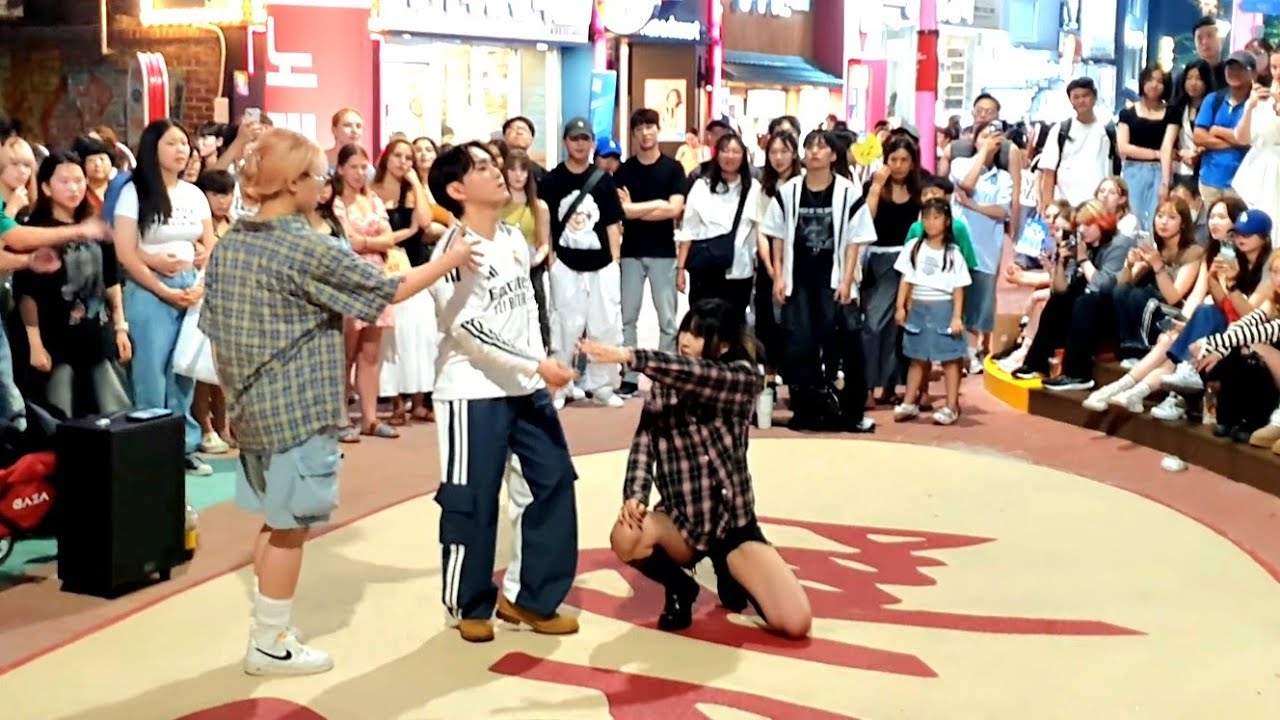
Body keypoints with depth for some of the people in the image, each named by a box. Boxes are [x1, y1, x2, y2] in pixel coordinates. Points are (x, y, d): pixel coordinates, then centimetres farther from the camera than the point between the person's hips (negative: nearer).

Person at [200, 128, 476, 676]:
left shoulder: (229, 246, 6)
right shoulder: (308, 249, -17)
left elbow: (213, 329, 11)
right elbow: (388, 291, -10)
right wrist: (450, 259, 1)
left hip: (254, 406, 8)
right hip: (298, 409, -8)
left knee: (275, 521, 18)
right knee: (291, 527, 3)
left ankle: (269, 630, 26)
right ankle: (269, 645, 11)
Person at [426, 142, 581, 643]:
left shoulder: (515, 239, 10)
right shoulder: (454, 250, -15)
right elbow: (469, 328, -22)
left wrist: (540, 368, 12)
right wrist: (537, 365, -24)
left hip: (526, 389, 8)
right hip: (473, 394, -8)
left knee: (554, 482, 8)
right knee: (472, 502, 0)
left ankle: (526, 597, 20)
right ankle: (469, 606, 18)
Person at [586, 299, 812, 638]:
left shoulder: (744, 377, -7)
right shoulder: (663, 388, 2)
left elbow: (695, 375, -27)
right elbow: (644, 442, -10)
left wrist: (628, 356, -34)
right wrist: (634, 495, -28)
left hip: (734, 524, -1)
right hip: (681, 523, 1)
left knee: (795, 623, -16)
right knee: (625, 537, -34)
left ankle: (730, 574, 17)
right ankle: (679, 588, 1)